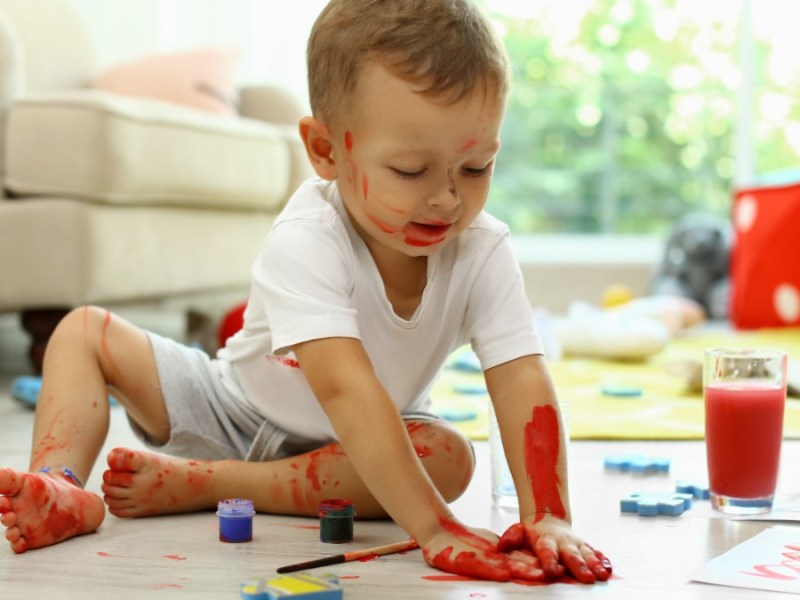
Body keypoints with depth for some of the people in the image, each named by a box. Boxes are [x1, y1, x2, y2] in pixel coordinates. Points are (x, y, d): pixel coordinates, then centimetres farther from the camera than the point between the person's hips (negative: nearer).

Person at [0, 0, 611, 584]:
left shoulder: (484, 253, -24)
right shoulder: (305, 243, -36)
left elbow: (522, 379, -33)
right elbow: (345, 389, -48)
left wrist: (546, 517, -50)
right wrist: (435, 529, -57)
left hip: (342, 449, 2)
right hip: (231, 408, -2)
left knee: (450, 456, -31)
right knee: (85, 331, -12)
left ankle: (199, 482, -28)